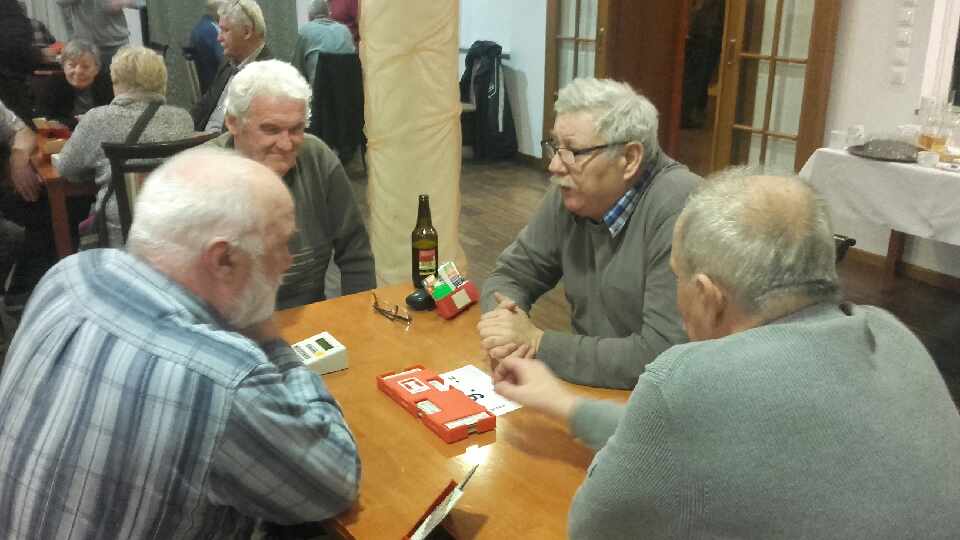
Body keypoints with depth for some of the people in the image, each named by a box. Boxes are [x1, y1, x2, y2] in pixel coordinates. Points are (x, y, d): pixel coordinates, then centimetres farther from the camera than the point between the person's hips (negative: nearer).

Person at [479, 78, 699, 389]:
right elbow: (511, 274, 7)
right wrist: (502, 320, -15)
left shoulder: (680, 212, -23)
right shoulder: (570, 194, -3)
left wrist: (538, 343, -20)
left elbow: (664, 358, -27)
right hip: (587, 382, 6)